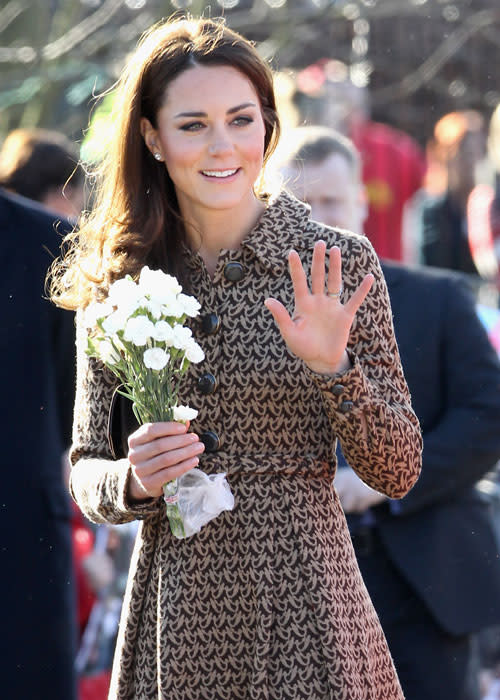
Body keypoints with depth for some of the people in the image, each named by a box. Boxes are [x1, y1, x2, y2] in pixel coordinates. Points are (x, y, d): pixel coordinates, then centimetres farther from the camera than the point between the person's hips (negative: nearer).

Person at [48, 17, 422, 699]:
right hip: (175, 616, 2)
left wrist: (333, 366, -18)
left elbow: (398, 472, -3)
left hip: (303, 613, -2)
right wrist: (133, 483, -13)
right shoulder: (116, 279, 2)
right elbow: (86, 470, 8)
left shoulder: (338, 262, -4)